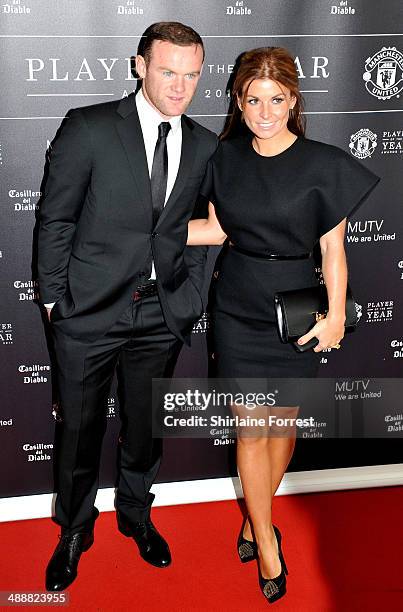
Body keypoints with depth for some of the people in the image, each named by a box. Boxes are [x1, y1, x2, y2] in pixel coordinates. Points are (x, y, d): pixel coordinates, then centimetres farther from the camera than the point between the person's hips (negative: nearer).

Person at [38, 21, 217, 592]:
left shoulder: (205, 146, 4)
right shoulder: (89, 127, -8)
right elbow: (56, 219, -4)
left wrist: (190, 300, 5)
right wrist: (54, 298, -4)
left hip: (162, 315, 3)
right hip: (90, 310, -3)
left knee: (146, 428, 17)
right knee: (80, 430, 11)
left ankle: (136, 515, 43)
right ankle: (75, 531, 35)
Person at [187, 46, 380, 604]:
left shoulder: (323, 164, -9)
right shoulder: (227, 158, 1)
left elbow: (333, 248, -5)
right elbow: (218, 228, 9)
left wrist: (337, 316, -9)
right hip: (237, 311, 2)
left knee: (282, 423, 11)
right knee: (251, 428, 5)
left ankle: (256, 519, 35)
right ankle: (266, 539, 22)